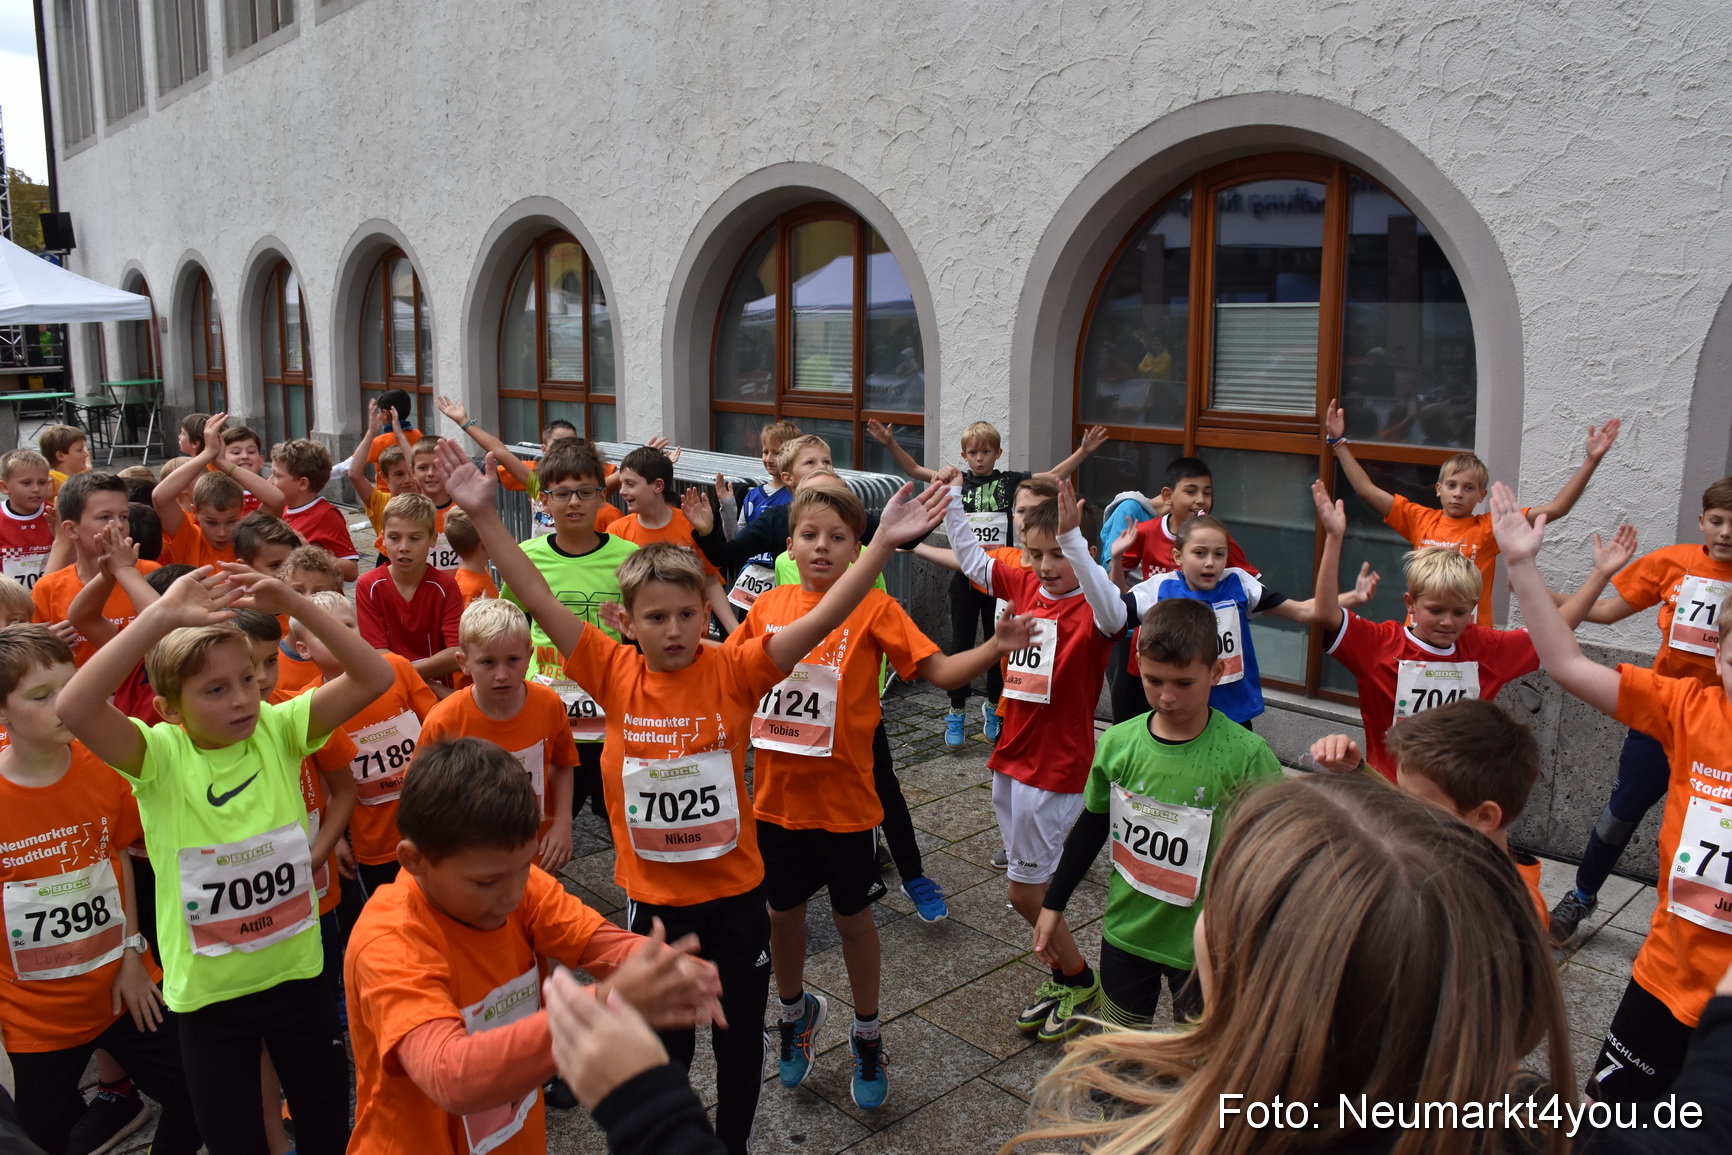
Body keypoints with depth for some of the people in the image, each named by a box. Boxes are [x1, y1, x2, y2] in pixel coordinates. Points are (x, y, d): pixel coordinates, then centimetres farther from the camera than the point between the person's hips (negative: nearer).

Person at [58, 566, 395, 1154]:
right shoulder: (159, 755, -14)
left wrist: (294, 604, -27)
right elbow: (74, 708, -32)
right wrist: (161, 616, -36)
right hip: (208, 990, -2)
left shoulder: (279, 730, -8)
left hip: (298, 971, 2)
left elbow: (374, 676, -18)